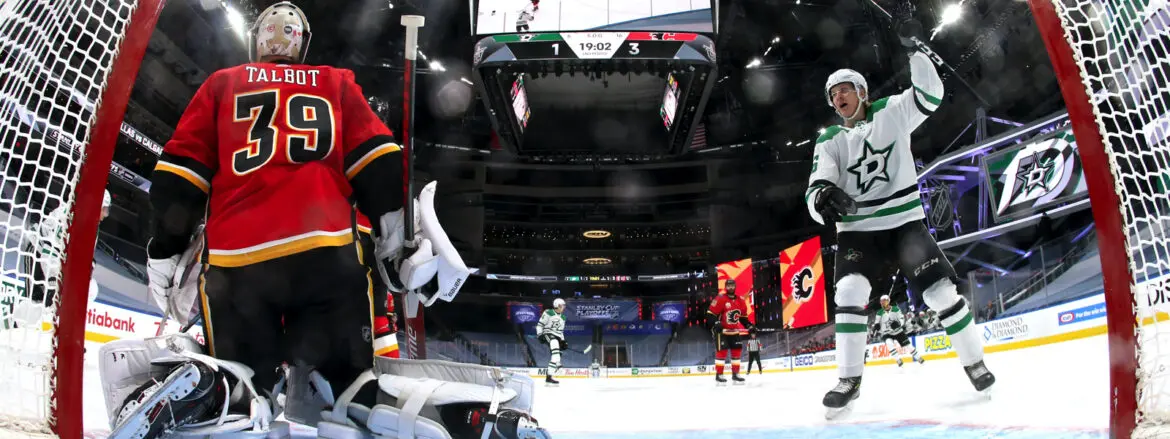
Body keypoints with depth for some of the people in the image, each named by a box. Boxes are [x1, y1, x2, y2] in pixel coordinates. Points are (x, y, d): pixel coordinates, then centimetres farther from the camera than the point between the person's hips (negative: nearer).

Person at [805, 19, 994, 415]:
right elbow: (817, 186, -8)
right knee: (849, 292, -19)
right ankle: (849, 379, -11)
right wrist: (823, 196, -32)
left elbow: (929, 94, -13)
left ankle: (973, 362, 12)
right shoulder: (829, 141, 5)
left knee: (941, 290, -8)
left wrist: (914, 52, -22)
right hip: (857, 230, 1)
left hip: (904, 221, -1)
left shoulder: (891, 113, 2)